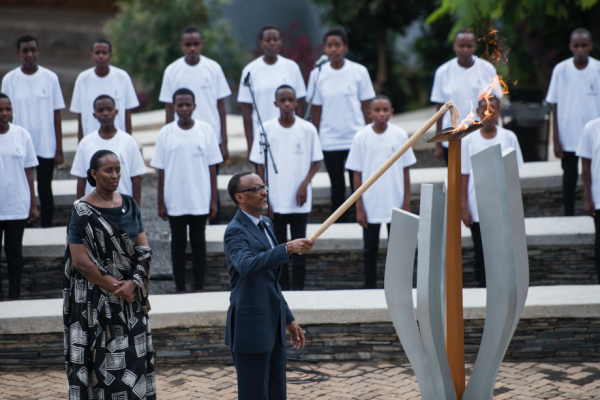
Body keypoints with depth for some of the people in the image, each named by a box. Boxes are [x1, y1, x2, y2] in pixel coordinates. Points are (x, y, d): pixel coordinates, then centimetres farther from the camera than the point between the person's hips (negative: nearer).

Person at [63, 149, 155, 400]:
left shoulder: (129, 205, 7)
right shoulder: (82, 211, -8)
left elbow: (143, 250, 6)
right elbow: (80, 261, -13)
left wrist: (132, 283, -10)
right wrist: (115, 287, -12)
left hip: (131, 296, 5)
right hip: (97, 301, -5)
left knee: (134, 357, 4)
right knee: (102, 358, -3)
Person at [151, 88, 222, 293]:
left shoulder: (206, 130, -1)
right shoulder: (166, 133, -1)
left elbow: (212, 167, 2)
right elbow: (161, 171, 2)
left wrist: (214, 200, 0)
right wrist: (161, 203, 0)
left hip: (200, 201, 0)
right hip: (174, 201, 0)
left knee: (198, 242, 6)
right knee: (178, 243, 7)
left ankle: (199, 289, 14)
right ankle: (180, 290, 14)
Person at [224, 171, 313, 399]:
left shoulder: (266, 224, 15)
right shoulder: (235, 232, -13)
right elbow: (247, 266, -36)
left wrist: (288, 320, 21)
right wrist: (287, 249, -43)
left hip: (273, 326, 9)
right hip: (251, 327, -9)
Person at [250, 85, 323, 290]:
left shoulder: (308, 129, -2)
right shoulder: (266, 129, -1)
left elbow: (316, 161, 6)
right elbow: (261, 166, 3)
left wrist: (305, 183, -10)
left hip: (300, 202, -1)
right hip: (275, 202, 1)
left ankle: (298, 289, 9)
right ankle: (282, 289, 14)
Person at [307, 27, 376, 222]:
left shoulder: (359, 72, -2)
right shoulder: (317, 74, 1)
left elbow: (366, 108, 2)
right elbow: (316, 111, 7)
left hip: (356, 138, -1)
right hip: (329, 141, 2)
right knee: (337, 188, 8)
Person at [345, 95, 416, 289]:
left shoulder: (400, 135, -3)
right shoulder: (361, 137, -4)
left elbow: (405, 172, 2)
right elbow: (357, 174, -1)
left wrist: (406, 205, -1)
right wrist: (359, 207, -4)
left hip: (395, 204, 0)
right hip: (370, 205, 0)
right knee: (370, 249, 7)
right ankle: (370, 288, 16)